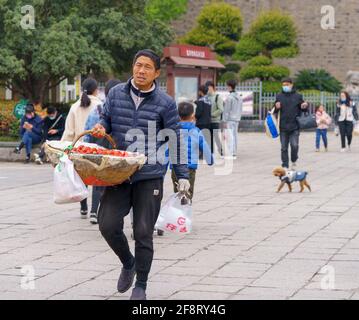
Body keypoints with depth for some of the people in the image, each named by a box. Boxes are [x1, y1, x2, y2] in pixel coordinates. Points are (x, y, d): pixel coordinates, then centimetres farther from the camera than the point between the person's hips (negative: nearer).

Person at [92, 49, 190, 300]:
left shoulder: (165, 103, -2)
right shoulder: (116, 94, 5)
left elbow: (175, 140, 2)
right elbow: (107, 119, 17)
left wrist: (182, 175, 1)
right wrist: (101, 127, -7)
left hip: (150, 176, -3)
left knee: (143, 233, 0)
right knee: (108, 225, -6)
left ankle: (141, 286, 17)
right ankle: (128, 263, 24)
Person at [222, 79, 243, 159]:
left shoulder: (230, 98, -14)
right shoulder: (239, 98, 11)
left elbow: (226, 110, -13)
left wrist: (225, 121, -10)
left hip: (230, 119, -8)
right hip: (237, 119, 8)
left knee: (230, 136, -9)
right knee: (235, 136, 10)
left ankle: (230, 153, -12)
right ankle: (234, 153, 12)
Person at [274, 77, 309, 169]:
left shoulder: (298, 96, 4)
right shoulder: (279, 96, 7)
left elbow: (302, 108, 12)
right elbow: (275, 111, 11)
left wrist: (305, 106, -11)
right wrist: (276, 107, -12)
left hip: (294, 126, -1)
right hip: (283, 126, 2)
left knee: (294, 145, -9)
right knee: (284, 148, 4)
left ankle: (294, 161, 16)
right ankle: (285, 165, 12)